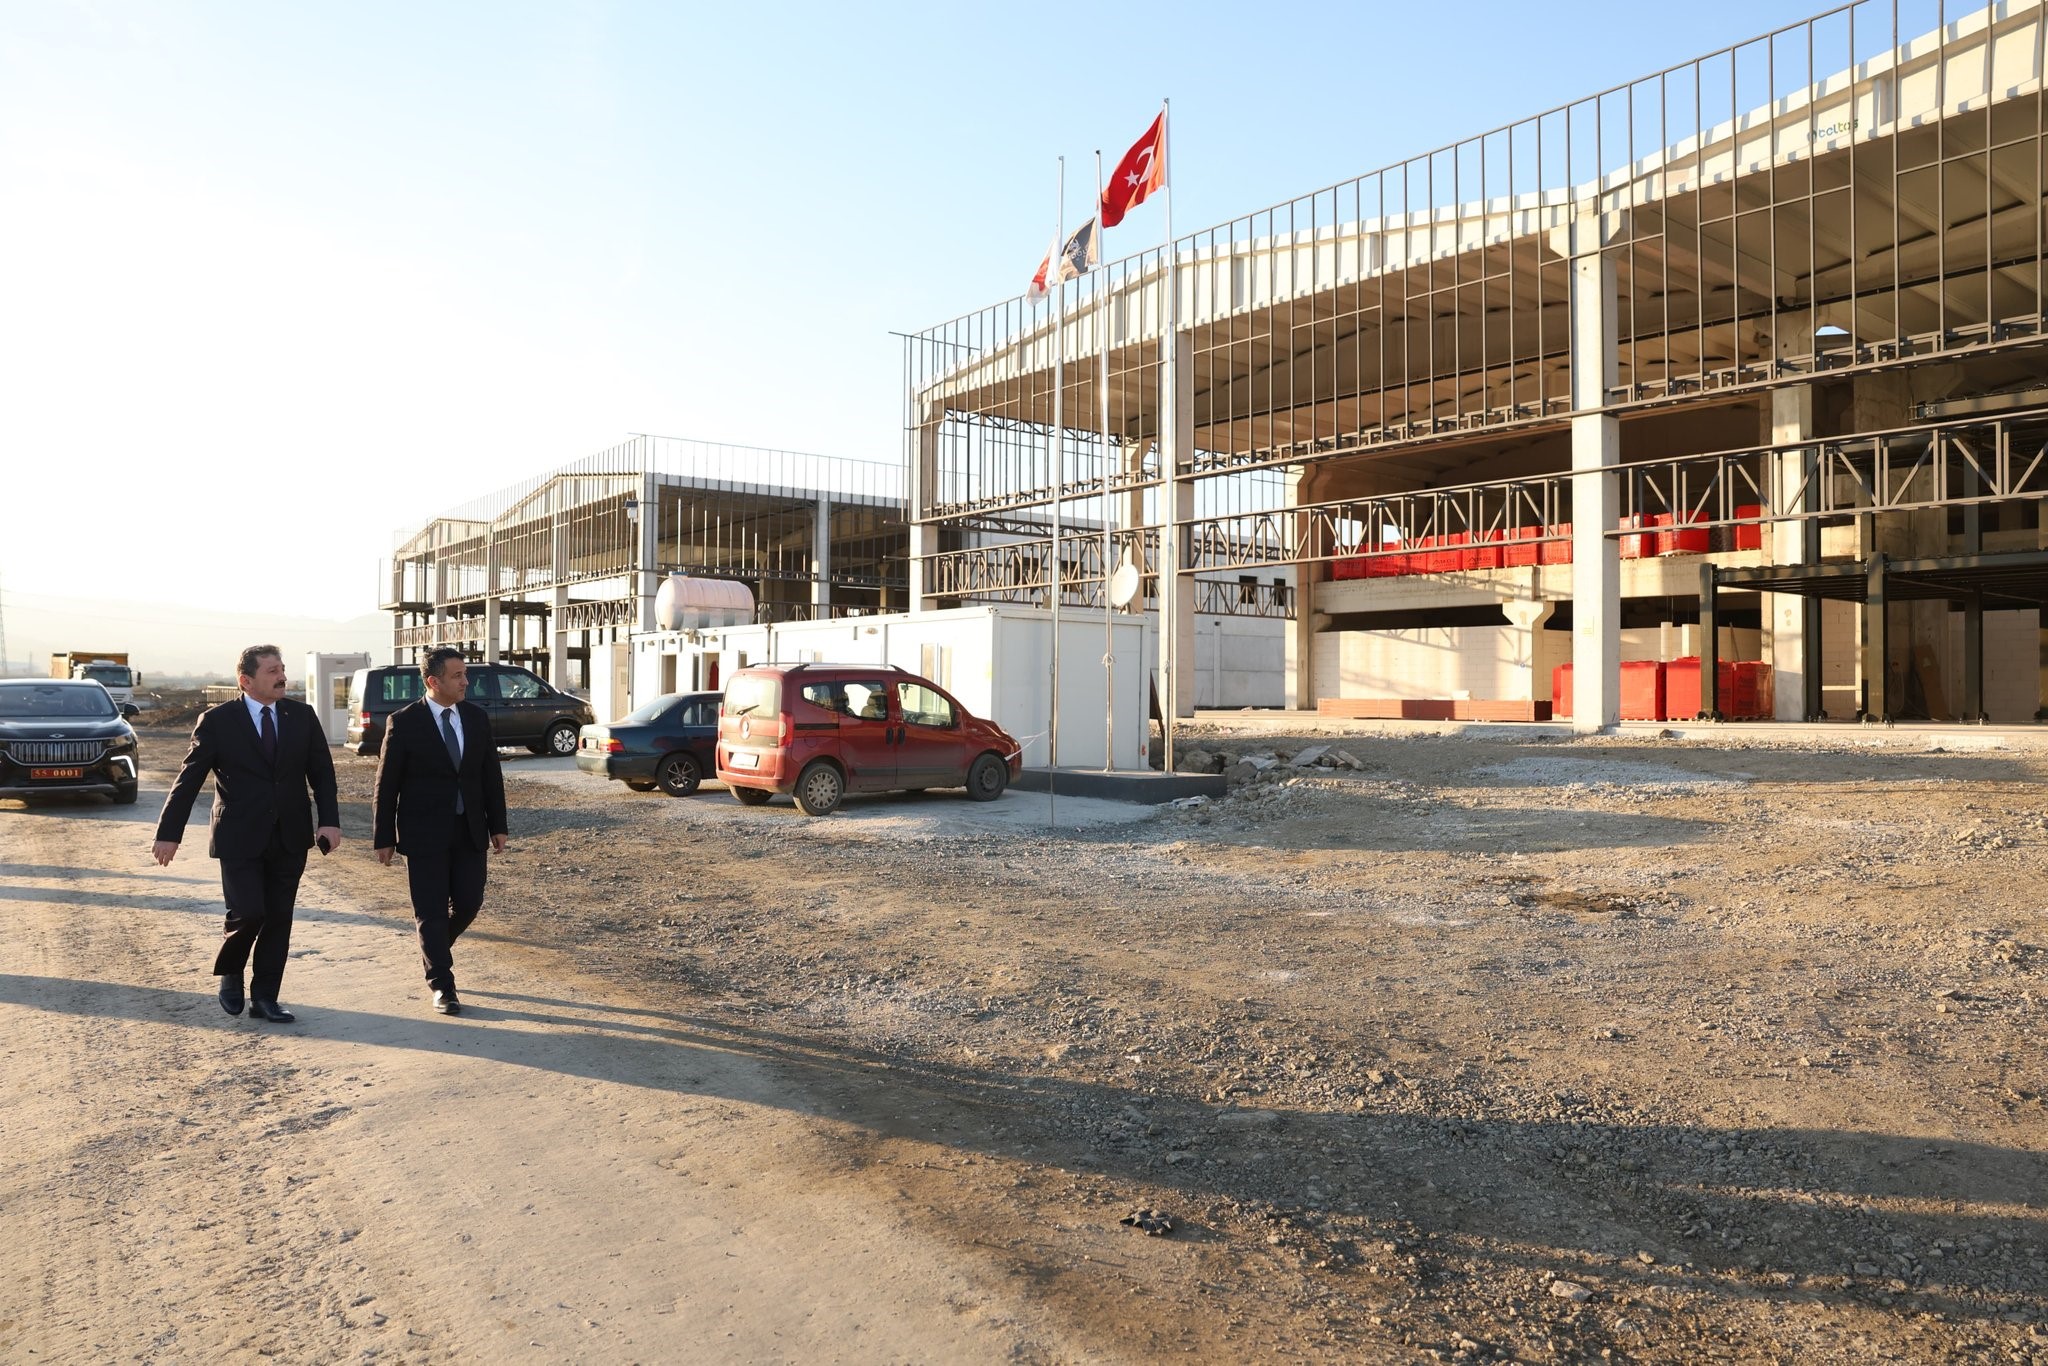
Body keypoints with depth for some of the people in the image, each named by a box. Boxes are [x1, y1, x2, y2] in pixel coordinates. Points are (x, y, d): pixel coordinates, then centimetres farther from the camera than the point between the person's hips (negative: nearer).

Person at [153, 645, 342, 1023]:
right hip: (239, 839, -3)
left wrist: (330, 820, -9)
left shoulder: (303, 716, 3)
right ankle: (229, 972, 22)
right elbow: (188, 780, -2)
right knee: (248, 914, -9)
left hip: (290, 838, 3)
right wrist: (169, 833, -4)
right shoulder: (217, 721, -5)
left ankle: (264, 998, 17)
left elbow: (322, 773, 4)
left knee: (278, 918, 6)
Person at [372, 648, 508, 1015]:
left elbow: (491, 775, 8)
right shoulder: (404, 722, -8)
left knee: (469, 902, 7)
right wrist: (384, 837, -5)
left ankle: (433, 949, 37)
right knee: (431, 911, 2)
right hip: (424, 832, -4)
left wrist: (498, 825, 6)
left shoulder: (477, 717, 4)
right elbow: (387, 784, -5)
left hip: (470, 830, 4)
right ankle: (442, 986, 13)